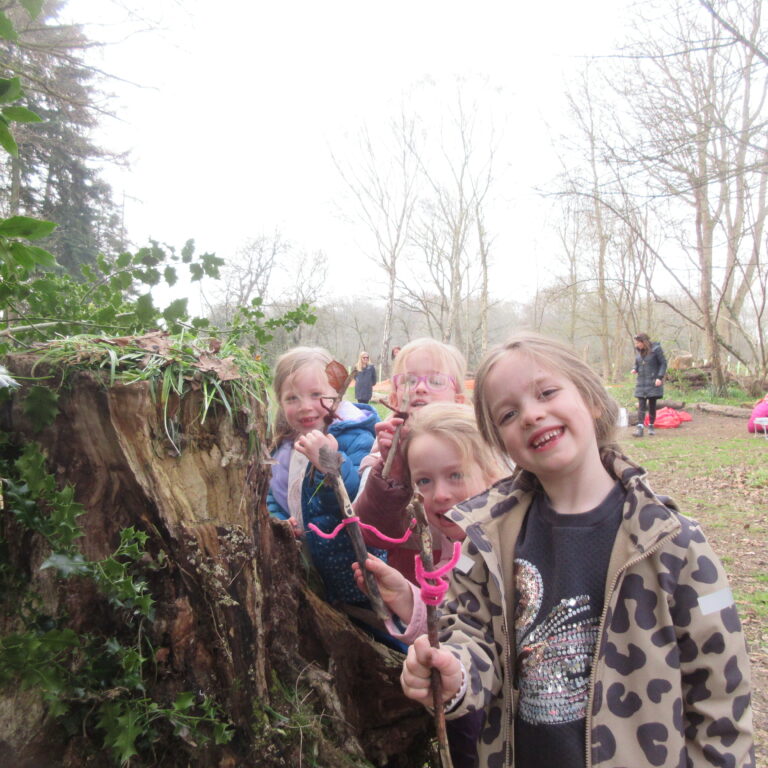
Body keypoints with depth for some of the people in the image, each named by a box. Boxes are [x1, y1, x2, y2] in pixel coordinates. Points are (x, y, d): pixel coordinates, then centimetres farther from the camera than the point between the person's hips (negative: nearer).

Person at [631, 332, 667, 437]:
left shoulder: (656, 349, -9)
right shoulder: (638, 350, 5)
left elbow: (663, 363, -6)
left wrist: (660, 377, -15)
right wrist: (635, 369, -5)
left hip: (653, 382, -3)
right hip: (641, 382, 4)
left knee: (652, 405, 5)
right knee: (641, 405, -6)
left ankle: (651, 426, 17)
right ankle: (639, 427, -13)